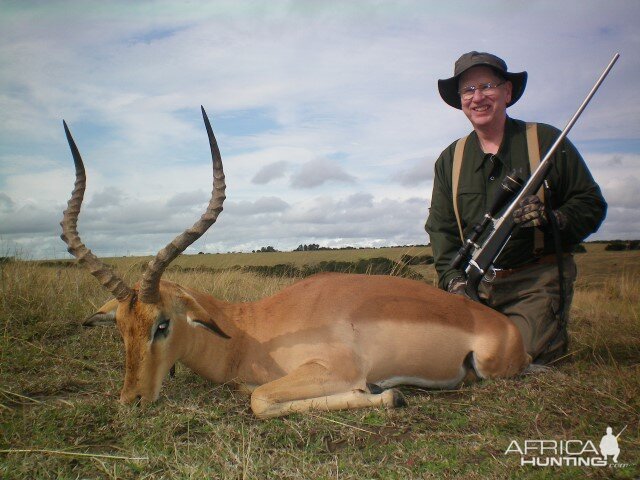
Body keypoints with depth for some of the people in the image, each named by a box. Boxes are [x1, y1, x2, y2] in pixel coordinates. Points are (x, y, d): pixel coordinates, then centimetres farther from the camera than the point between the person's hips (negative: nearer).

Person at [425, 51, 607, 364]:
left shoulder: (546, 141, 1)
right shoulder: (449, 160, 10)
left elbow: (591, 204, 2)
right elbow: (440, 226, 7)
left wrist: (553, 219, -19)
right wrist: (454, 278, -8)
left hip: (538, 280, -3)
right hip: (476, 282, 3)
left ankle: (556, 336, 14)